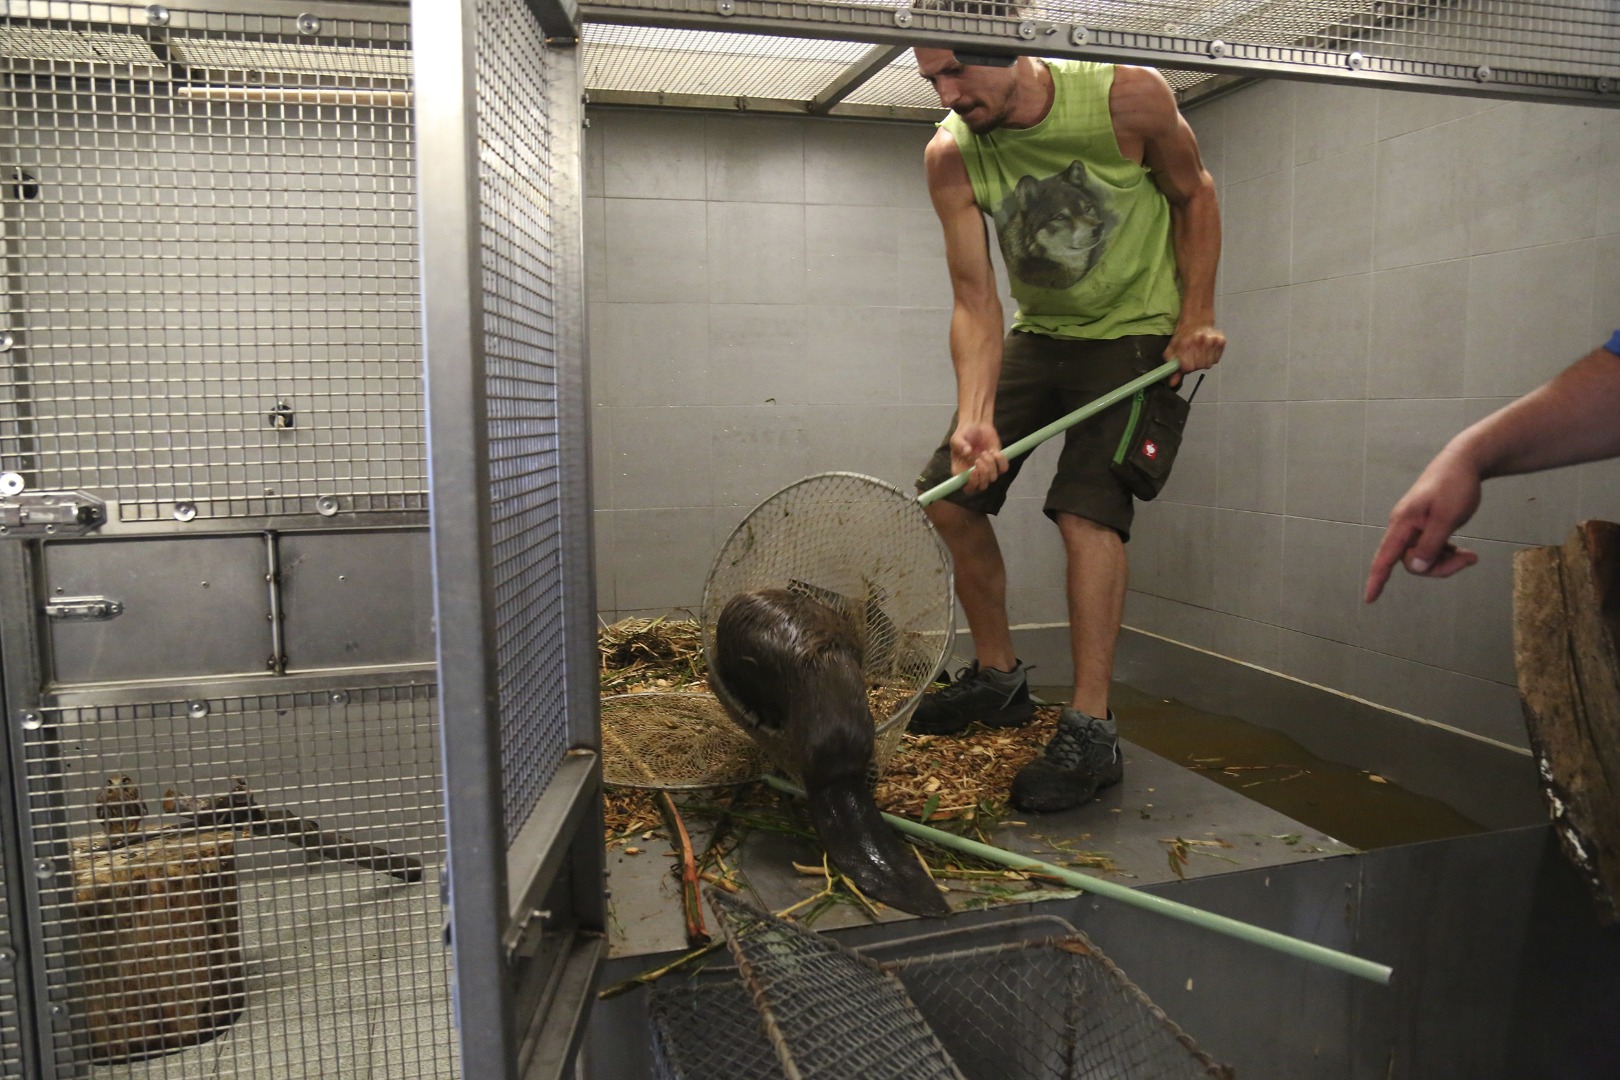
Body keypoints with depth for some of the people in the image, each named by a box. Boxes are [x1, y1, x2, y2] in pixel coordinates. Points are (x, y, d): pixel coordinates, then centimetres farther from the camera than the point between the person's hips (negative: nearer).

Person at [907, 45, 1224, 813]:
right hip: (1038, 335, 5)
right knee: (948, 495, -1)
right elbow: (975, 302, -17)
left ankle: (1090, 732, -13)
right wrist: (976, 417, -31)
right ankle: (998, 677, 17)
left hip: (1137, 334, -4)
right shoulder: (950, 157, -13)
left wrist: (1197, 318, -11)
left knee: (1086, 510, -21)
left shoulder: (1127, 96, -21)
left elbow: (1193, 194, -3)